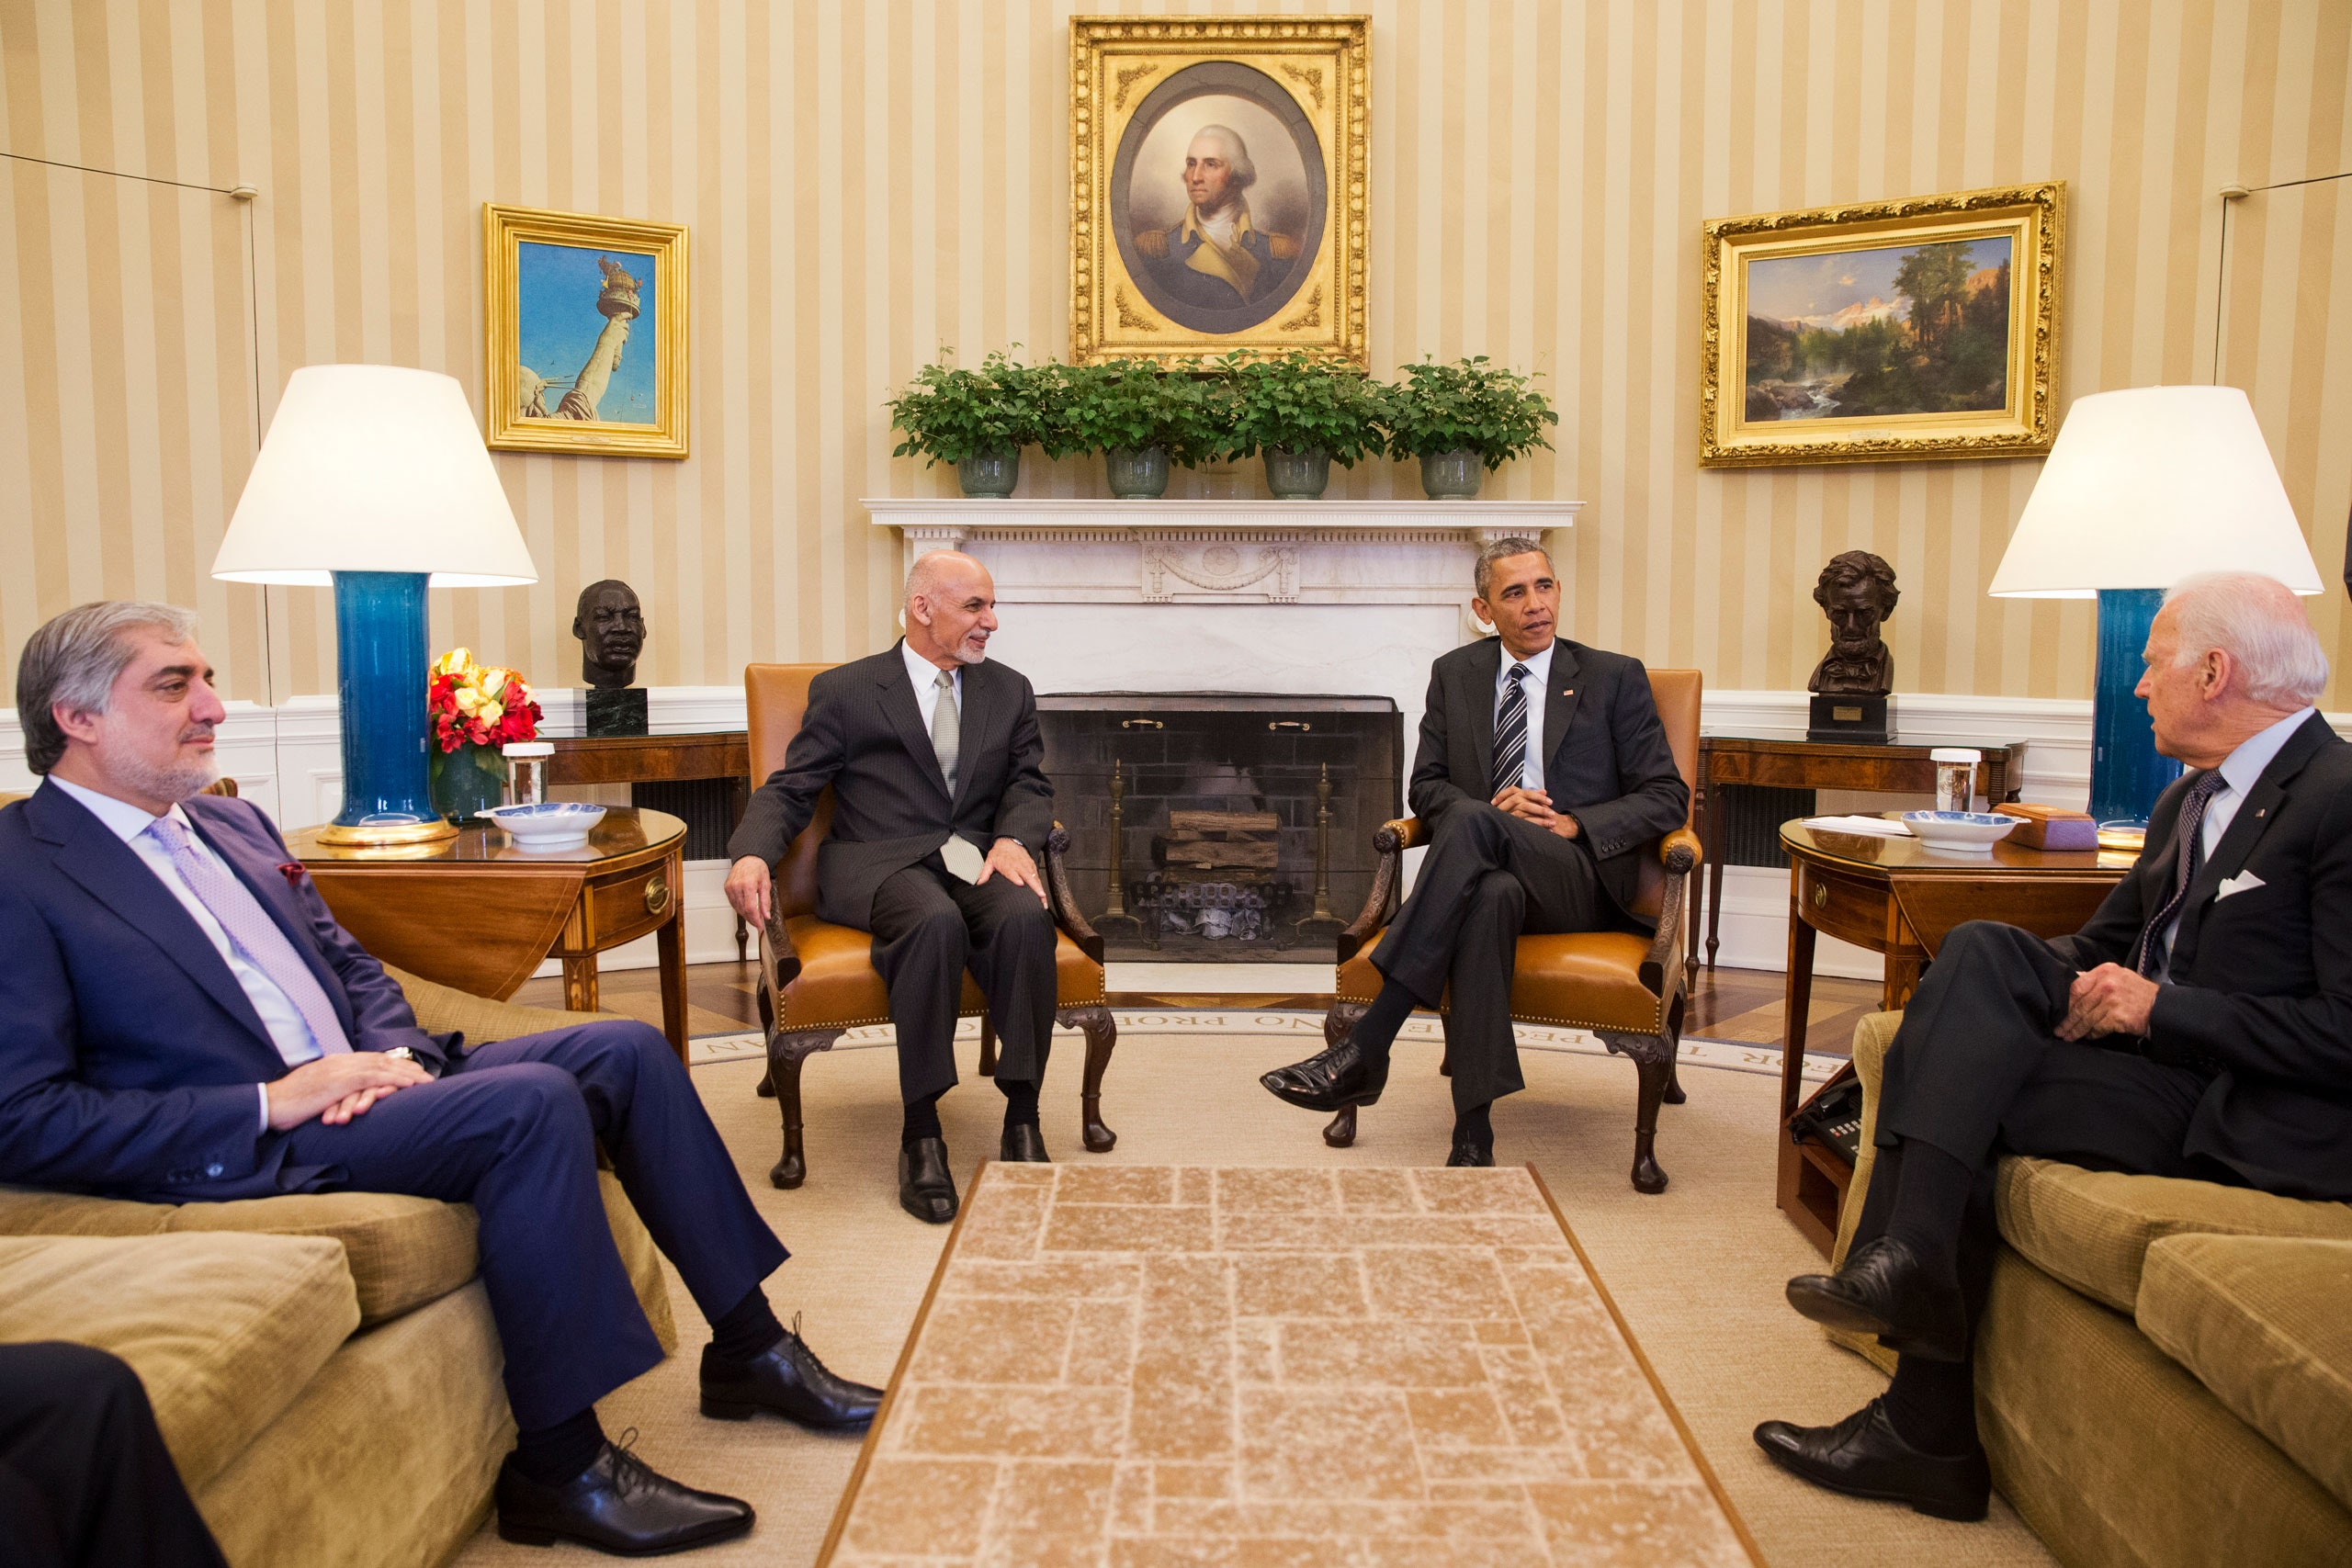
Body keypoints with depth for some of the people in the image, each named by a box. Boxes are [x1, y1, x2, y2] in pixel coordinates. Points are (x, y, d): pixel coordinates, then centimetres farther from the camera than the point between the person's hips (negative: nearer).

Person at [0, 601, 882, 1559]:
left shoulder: (232, 825, 17)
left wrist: (399, 1053, -1)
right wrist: (274, 1103, -20)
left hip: (369, 1081, 8)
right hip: (254, 1155, -8)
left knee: (625, 1049, -5)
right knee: (534, 1103, -28)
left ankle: (749, 1349, 5)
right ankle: (559, 1465, -18)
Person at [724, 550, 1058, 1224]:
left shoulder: (1009, 692, 19)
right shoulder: (844, 690, 8)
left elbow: (1029, 784, 13)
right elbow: (790, 789, 4)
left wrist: (1013, 839, -10)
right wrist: (752, 853, -17)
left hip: (977, 861, 3)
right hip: (879, 865, -3)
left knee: (1026, 915, -33)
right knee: (936, 921, -38)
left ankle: (1022, 1117, -27)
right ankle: (921, 1131, -31)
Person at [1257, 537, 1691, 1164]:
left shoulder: (1616, 678, 10)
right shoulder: (1454, 675, 17)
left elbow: (1667, 797, 6)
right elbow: (1427, 785, 15)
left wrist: (1573, 825, -11)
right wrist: (1487, 806, -7)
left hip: (1584, 881, -2)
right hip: (1491, 869, 2)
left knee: (1475, 826, -35)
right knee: (1491, 896, -39)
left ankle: (1364, 1048, -41)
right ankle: (1472, 1135, -43)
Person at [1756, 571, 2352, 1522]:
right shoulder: (2191, 798, 17)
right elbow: (2105, 942, 19)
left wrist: (2159, 1008, -18)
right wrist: (2071, 987, -4)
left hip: (2250, 1119, -8)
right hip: (2164, 1055, 8)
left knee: (1957, 1085, -23)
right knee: (1982, 949, -16)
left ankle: (1930, 1429, -17)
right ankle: (1906, 1262, -24)